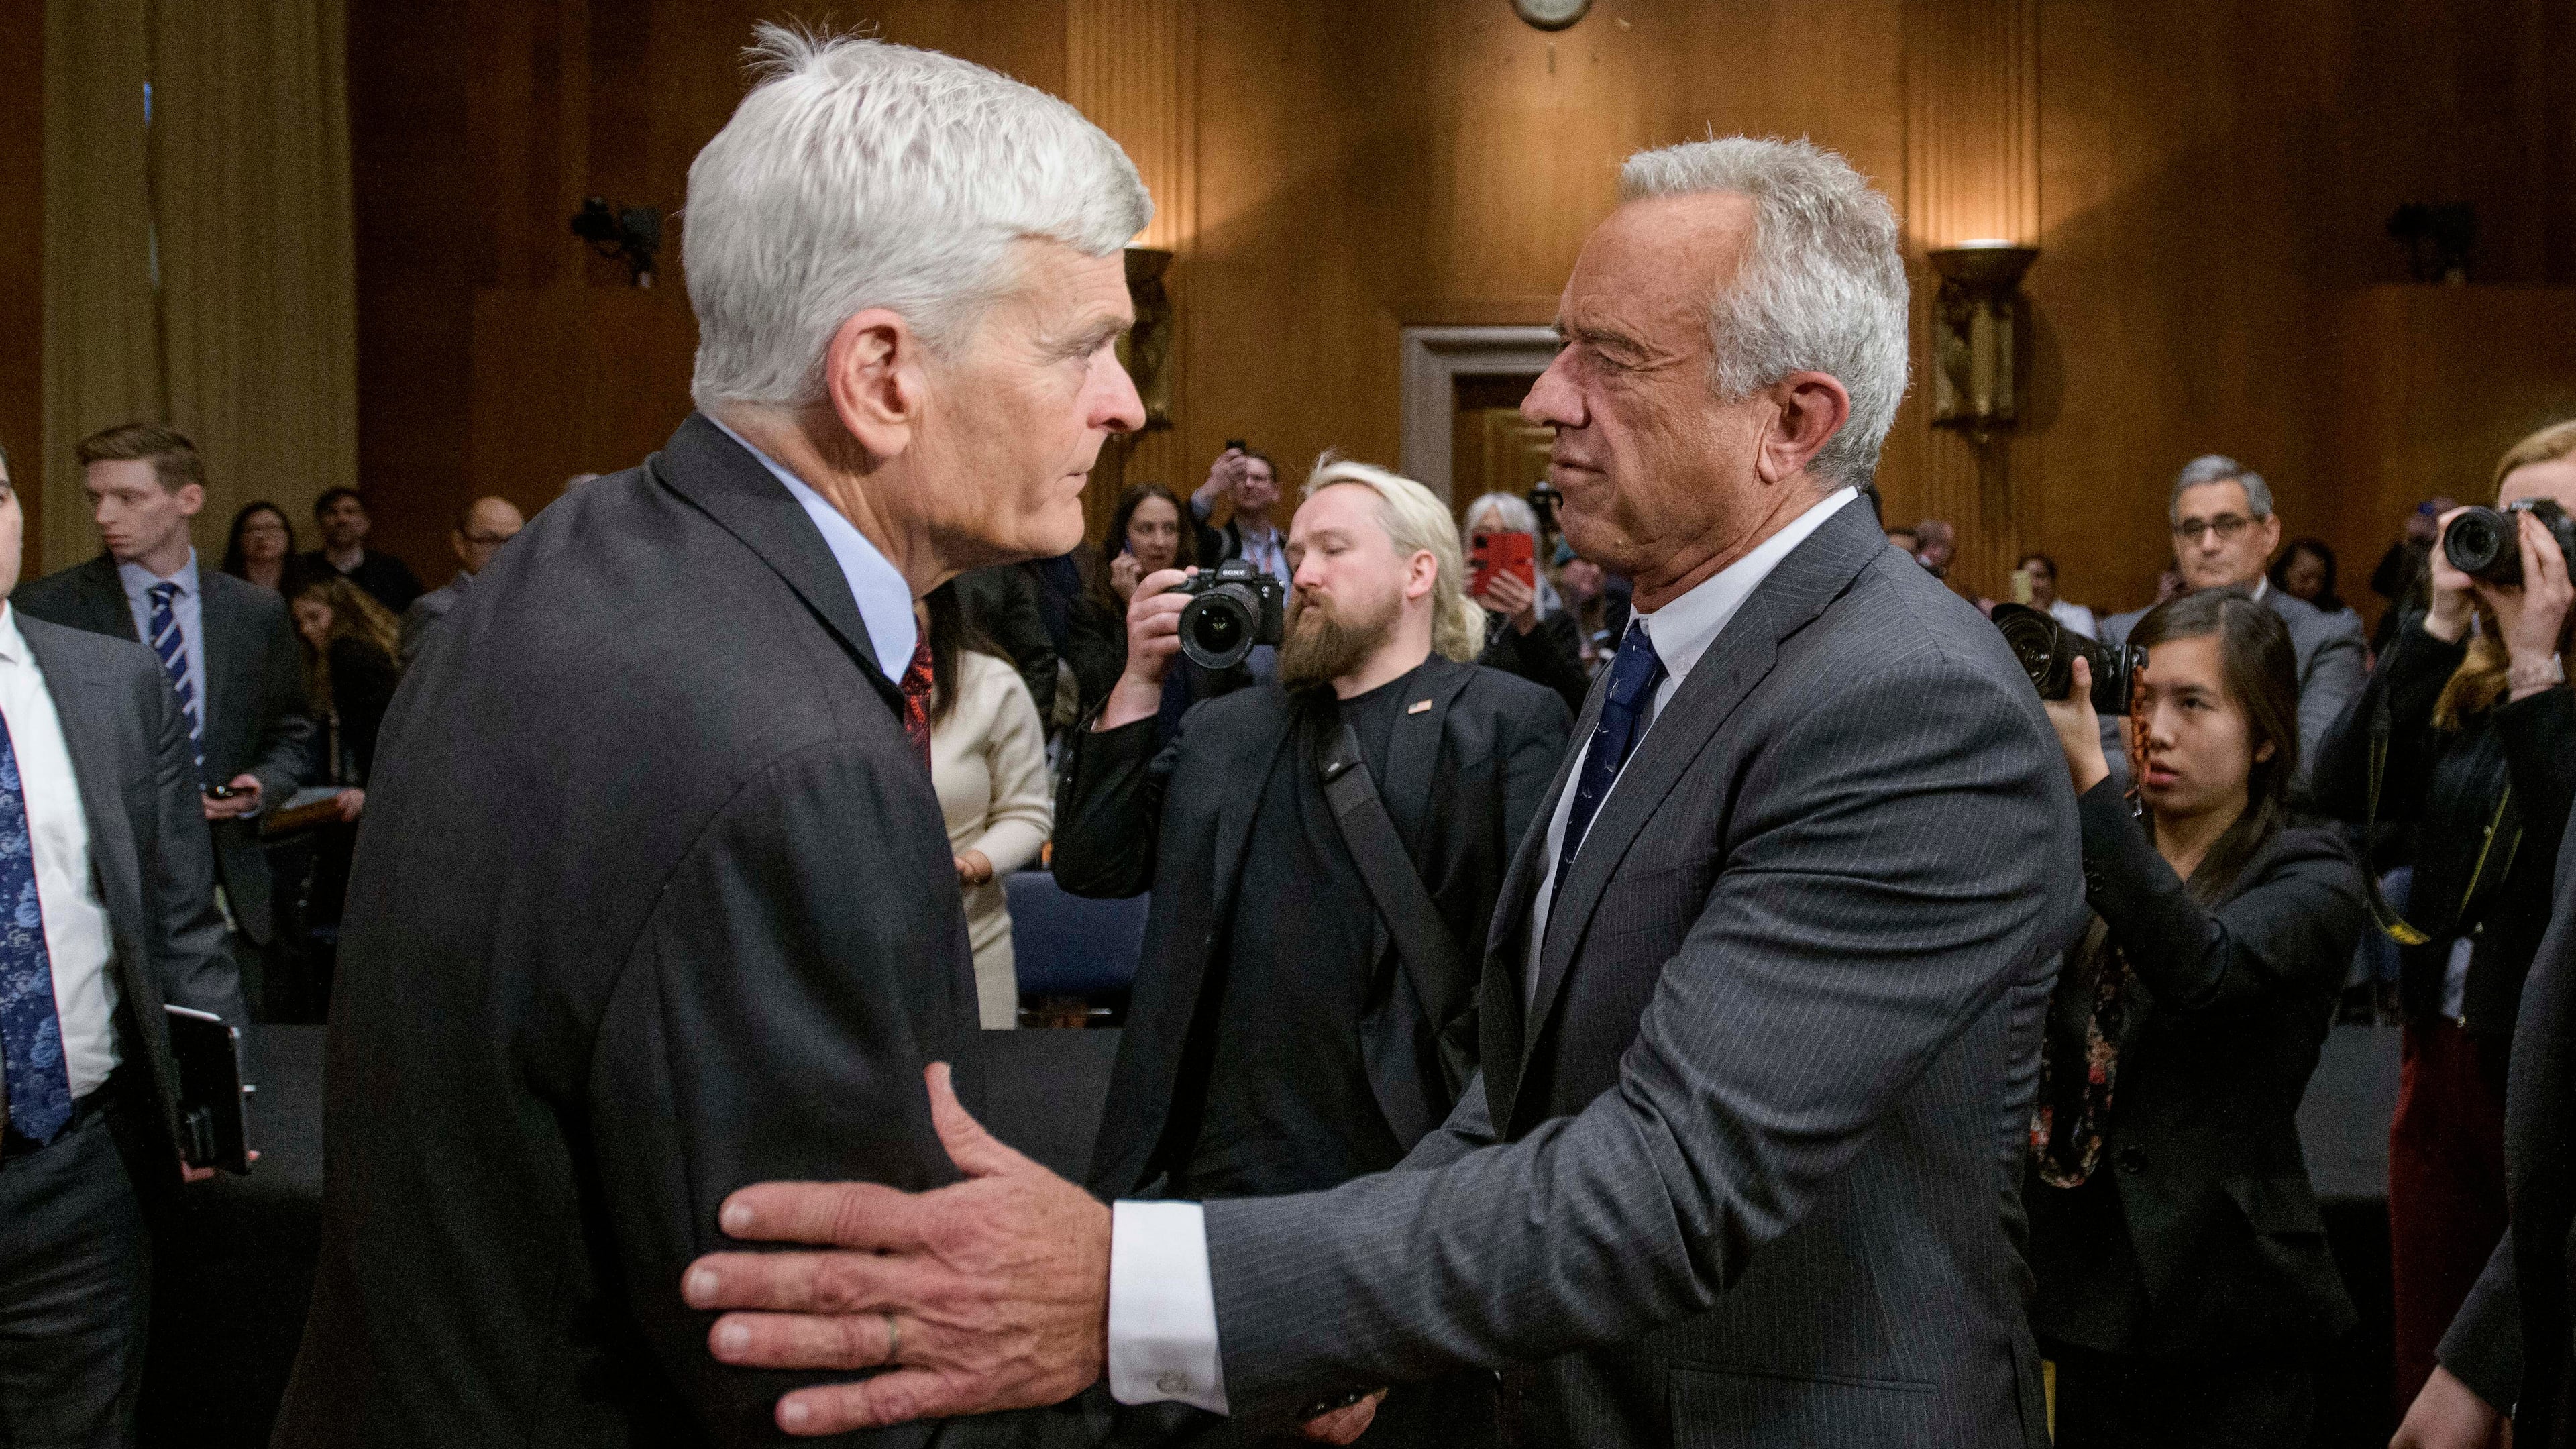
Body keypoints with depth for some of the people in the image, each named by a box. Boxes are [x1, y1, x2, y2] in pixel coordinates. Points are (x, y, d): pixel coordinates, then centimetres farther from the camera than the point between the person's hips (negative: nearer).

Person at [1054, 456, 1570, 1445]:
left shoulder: (1510, 723, -1)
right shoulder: (1228, 730, 15)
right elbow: (1094, 866, 9)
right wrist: (1140, 680, 2)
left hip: (1412, 1183, -4)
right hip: (1222, 1173, 5)